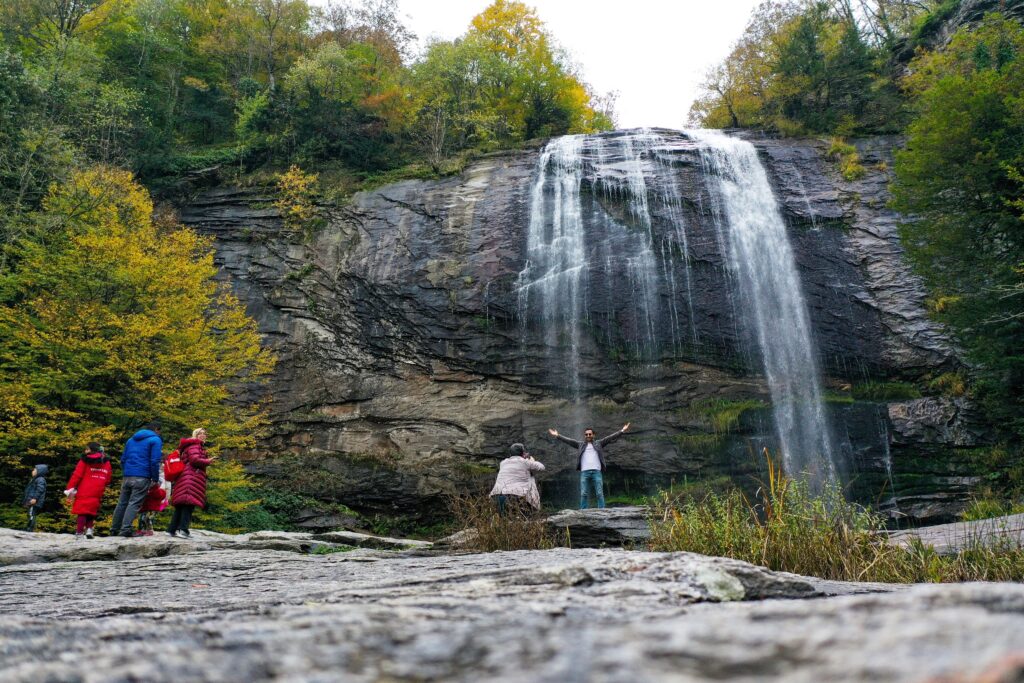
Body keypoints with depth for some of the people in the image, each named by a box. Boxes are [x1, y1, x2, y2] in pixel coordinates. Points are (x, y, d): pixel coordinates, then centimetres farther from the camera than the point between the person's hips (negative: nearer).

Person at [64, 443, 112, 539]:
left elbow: (77, 475, -6)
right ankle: (89, 529, 1)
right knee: (92, 511, 14)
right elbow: (107, 480, 11)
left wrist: (70, 489, -2)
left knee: (82, 511, -1)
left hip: (84, 492, -3)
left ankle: (79, 532, -5)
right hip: (97, 493, 3)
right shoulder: (106, 462, 10)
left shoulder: (84, 460, -2)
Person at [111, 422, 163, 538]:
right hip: (142, 477, -7)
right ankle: (126, 529, -16)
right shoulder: (155, 440, -2)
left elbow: (123, 459, 24)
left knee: (122, 503, 12)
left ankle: (114, 529, 16)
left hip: (127, 476, 7)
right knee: (134, 504, -8)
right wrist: (155, 479, -4)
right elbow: (154, 462, -9)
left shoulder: (131, 440, 22)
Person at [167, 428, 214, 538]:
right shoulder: (194, 445, -3)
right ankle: (183, 528, -23)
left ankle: (172, 530, 7)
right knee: (189, 503, -15)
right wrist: (207, 462, -3)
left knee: (181, 505, 8)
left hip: (185, 478, 10)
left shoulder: (189, 446, 27)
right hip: (192, 477, -10)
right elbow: (195, 459, -17)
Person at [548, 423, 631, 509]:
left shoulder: (599, 443, 15)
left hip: (597, 472, -1)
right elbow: (569, 440, 13)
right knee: (583, 494, -2)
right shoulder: (580, 444, 18)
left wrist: (622, 431, 0)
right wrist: (557, 436, 6)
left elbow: (610, 438, 8)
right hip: (584, 472, 1)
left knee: (600, 493, -3)